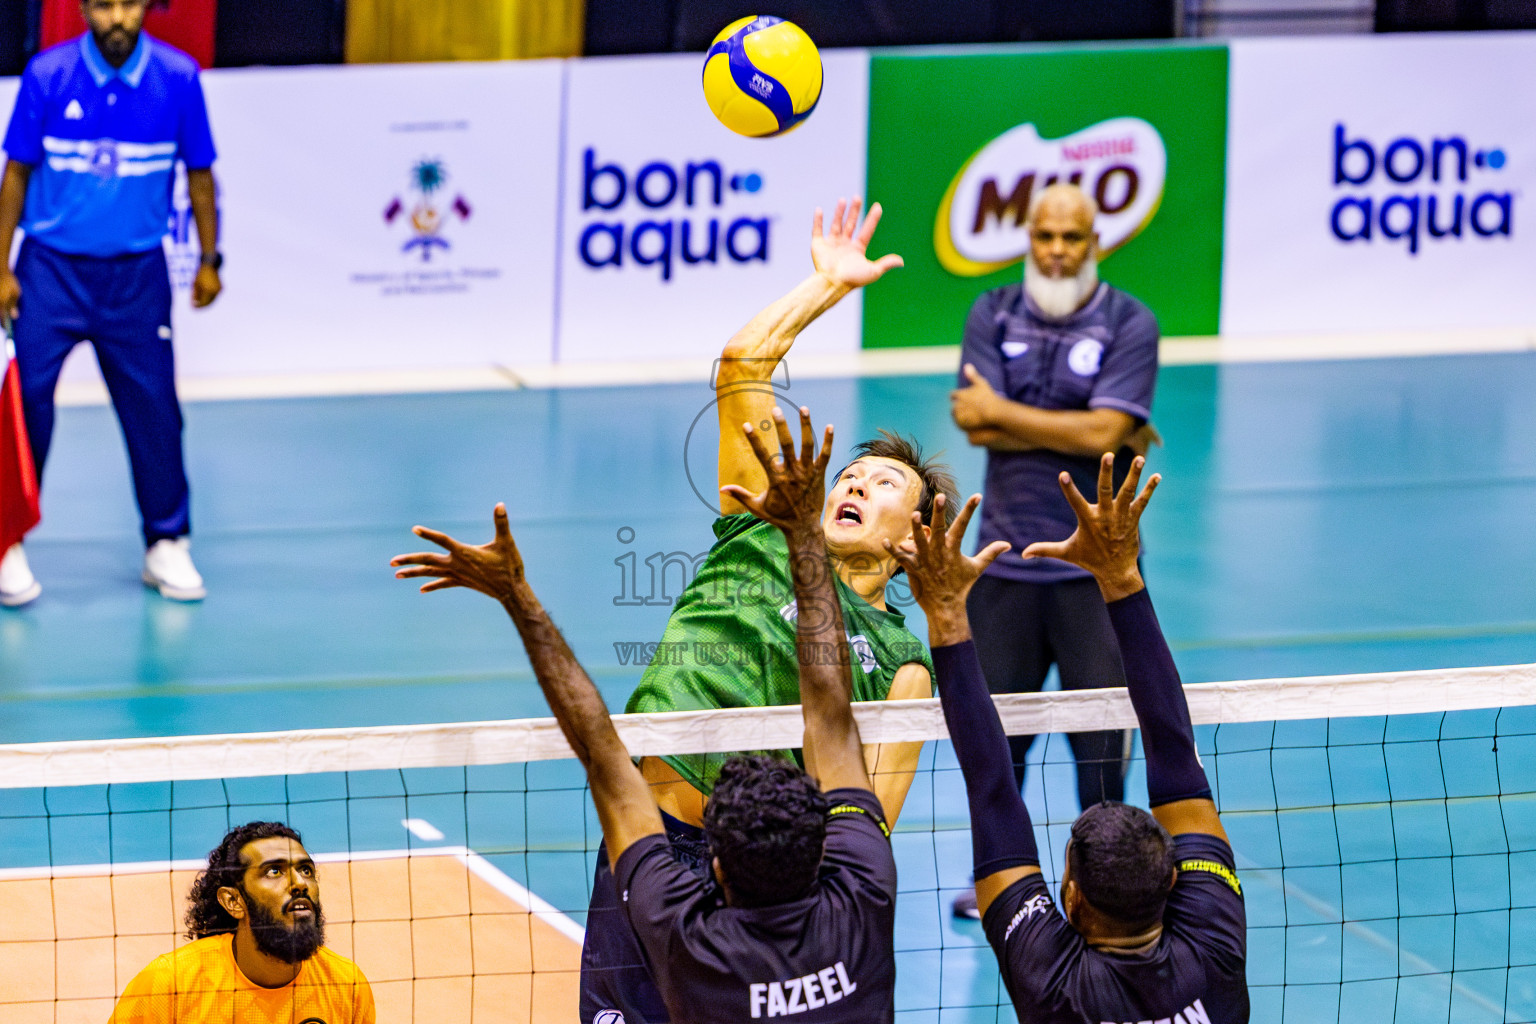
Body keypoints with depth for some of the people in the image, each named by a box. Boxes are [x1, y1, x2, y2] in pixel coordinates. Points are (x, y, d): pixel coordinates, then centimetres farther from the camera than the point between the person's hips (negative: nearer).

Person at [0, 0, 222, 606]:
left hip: (136, 276, 1)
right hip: (51, 267, -1)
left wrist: (209, 259, 2)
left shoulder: (178, 78, -5)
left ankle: (166, 545, 16)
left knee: (153, 409, 2)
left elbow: (199, 172, 5)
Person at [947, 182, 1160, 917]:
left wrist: (1002, 413, -8)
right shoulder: (993, 317, 6)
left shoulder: (1130, 324, -2)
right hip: (1005, 559, 2)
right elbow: (978, 425, -7)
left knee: (1101, 735, -1)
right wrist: (1074, 431, -11)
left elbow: (1105, 431, -15)